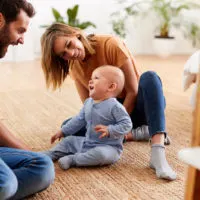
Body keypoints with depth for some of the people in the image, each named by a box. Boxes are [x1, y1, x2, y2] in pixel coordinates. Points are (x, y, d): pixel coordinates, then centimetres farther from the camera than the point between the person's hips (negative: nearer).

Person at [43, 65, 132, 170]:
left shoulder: (115, 106, -20)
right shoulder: (88, 102, 6)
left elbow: (126, 124, -22)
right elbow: (79, 119, 18)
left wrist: (109, 130, -34)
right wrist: (63, 131, 18)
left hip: (108, 147, -8)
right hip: (88, 142, 8)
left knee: (100, 154, -39)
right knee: (68, 141, 16)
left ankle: (72, 159, -27)